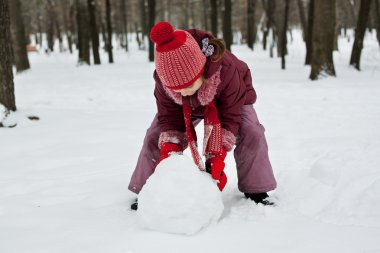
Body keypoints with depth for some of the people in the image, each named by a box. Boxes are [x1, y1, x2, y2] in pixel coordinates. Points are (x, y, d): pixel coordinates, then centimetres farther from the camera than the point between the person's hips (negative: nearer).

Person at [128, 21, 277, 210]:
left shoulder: (226, 69, -46)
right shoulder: (162, 78, -37)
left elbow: (229, 116, -36)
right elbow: (169, 117, -24)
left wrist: (217, 156, -43)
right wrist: (169, 150, -41)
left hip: (229, 100, -2)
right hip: (184, 108, 2)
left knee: (251, 133, -24)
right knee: (155, 137, -13)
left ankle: (255, 190, -6)